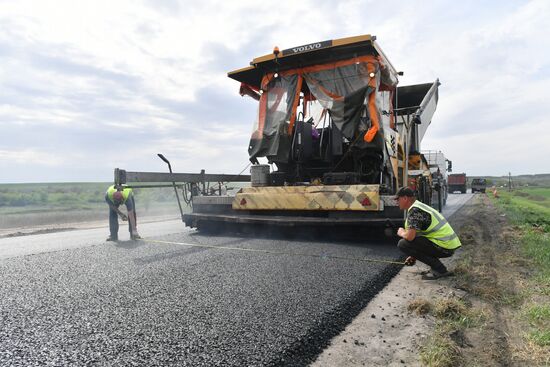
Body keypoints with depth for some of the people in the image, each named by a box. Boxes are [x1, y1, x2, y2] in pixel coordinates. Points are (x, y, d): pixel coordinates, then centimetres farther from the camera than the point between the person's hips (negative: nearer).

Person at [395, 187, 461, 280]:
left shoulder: (414, 210, -15)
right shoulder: (419, 206, 17)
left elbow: (410, 236, -24)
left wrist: (401, 233, 0)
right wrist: (414, 256, 26)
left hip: (444, 247, -10)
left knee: (403, 244, -12)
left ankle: (439, 269, -7)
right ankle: (437, 267, 14)